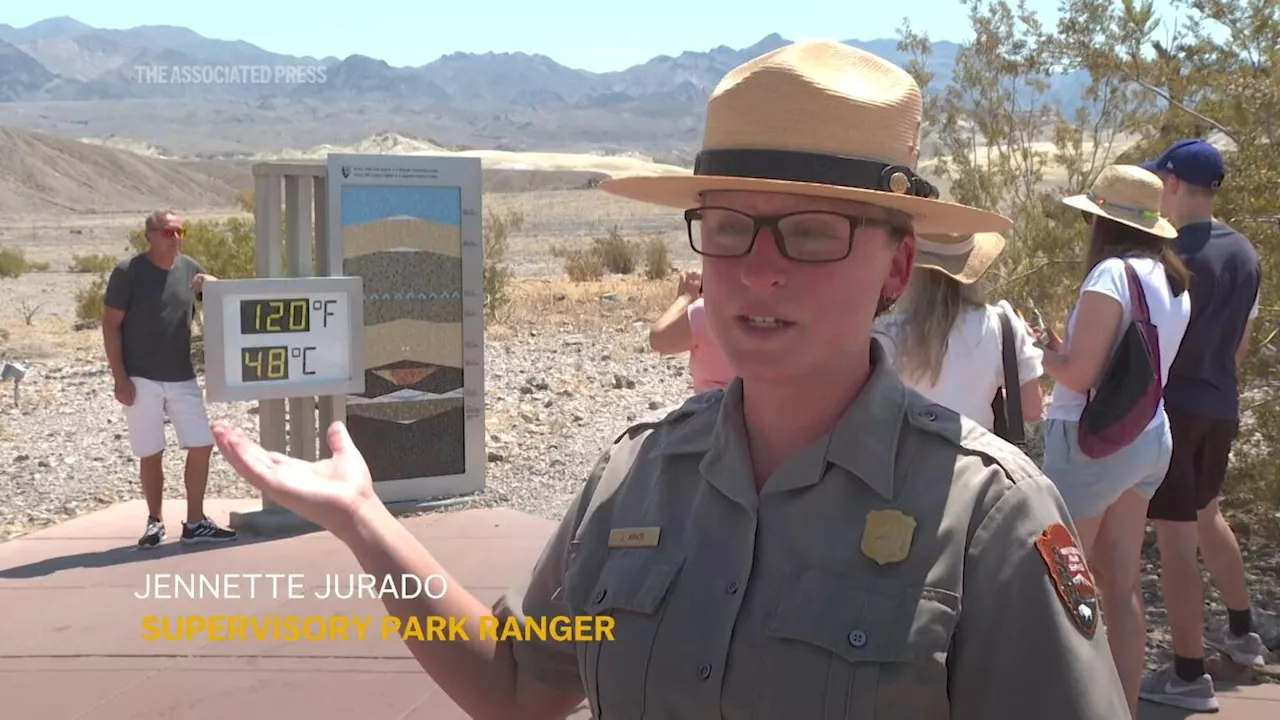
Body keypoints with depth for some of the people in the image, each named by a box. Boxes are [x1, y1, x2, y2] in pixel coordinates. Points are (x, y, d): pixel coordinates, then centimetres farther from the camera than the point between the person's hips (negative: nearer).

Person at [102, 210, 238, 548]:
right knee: (151, 454, 5)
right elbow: (110, 325, -6)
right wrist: (120, 378, -12)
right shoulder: (128, 272, -6)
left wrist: (213, 285, -12)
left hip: (182, 378, 4)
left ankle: (195, 522, 9)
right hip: (141, 380, -4)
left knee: (202, 445, -1)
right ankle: (154, 522, 19)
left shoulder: (190, 268, 5)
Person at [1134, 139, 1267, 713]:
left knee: (1174, 540, -2)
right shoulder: (1245, 254, 6)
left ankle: (1188, 677, 3)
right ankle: (1242, 633, 39)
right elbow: (1240, 341, 14)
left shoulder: (1174, 255, -17)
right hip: (1222, 407, 8)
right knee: (1206, 515, 26)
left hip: (1171, 407, -8)